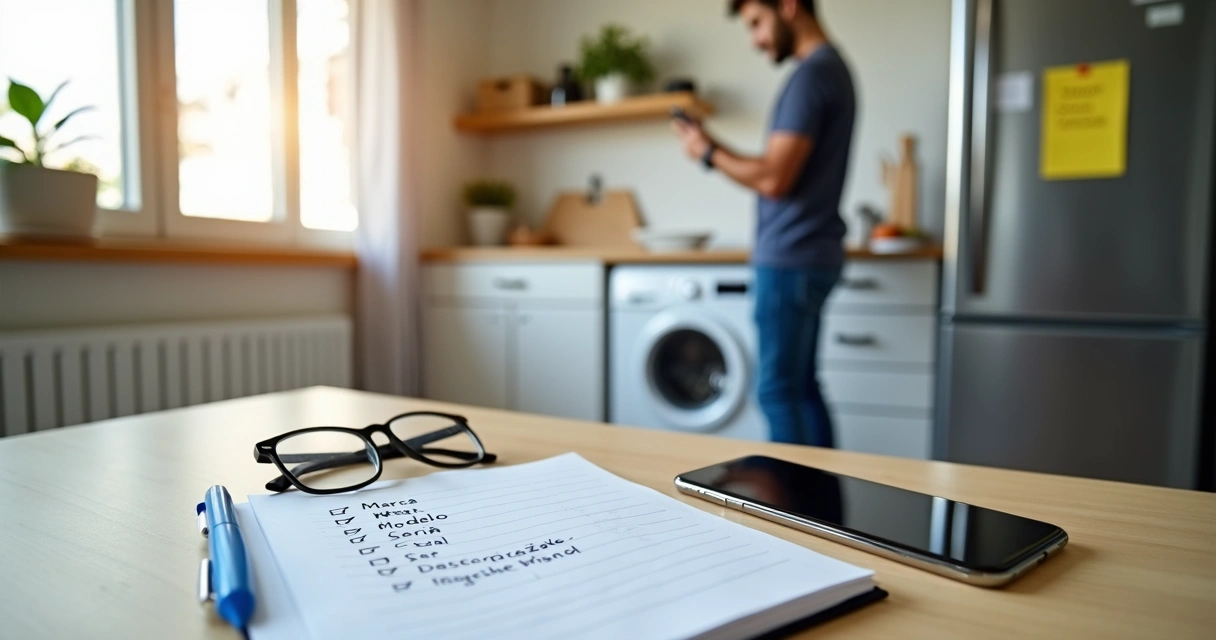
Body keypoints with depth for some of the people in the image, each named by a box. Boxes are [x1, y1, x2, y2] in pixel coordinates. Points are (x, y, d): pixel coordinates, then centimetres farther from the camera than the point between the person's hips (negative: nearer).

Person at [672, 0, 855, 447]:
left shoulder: (812, 74, -14)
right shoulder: (829, 68, 16)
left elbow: (773, 179, -20)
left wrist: (708, 154, -6)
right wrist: (718, 148, 8)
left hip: (792, 261, -10)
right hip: (805, 257, 10)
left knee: (779, 392, -3)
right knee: (800, 386, 15)